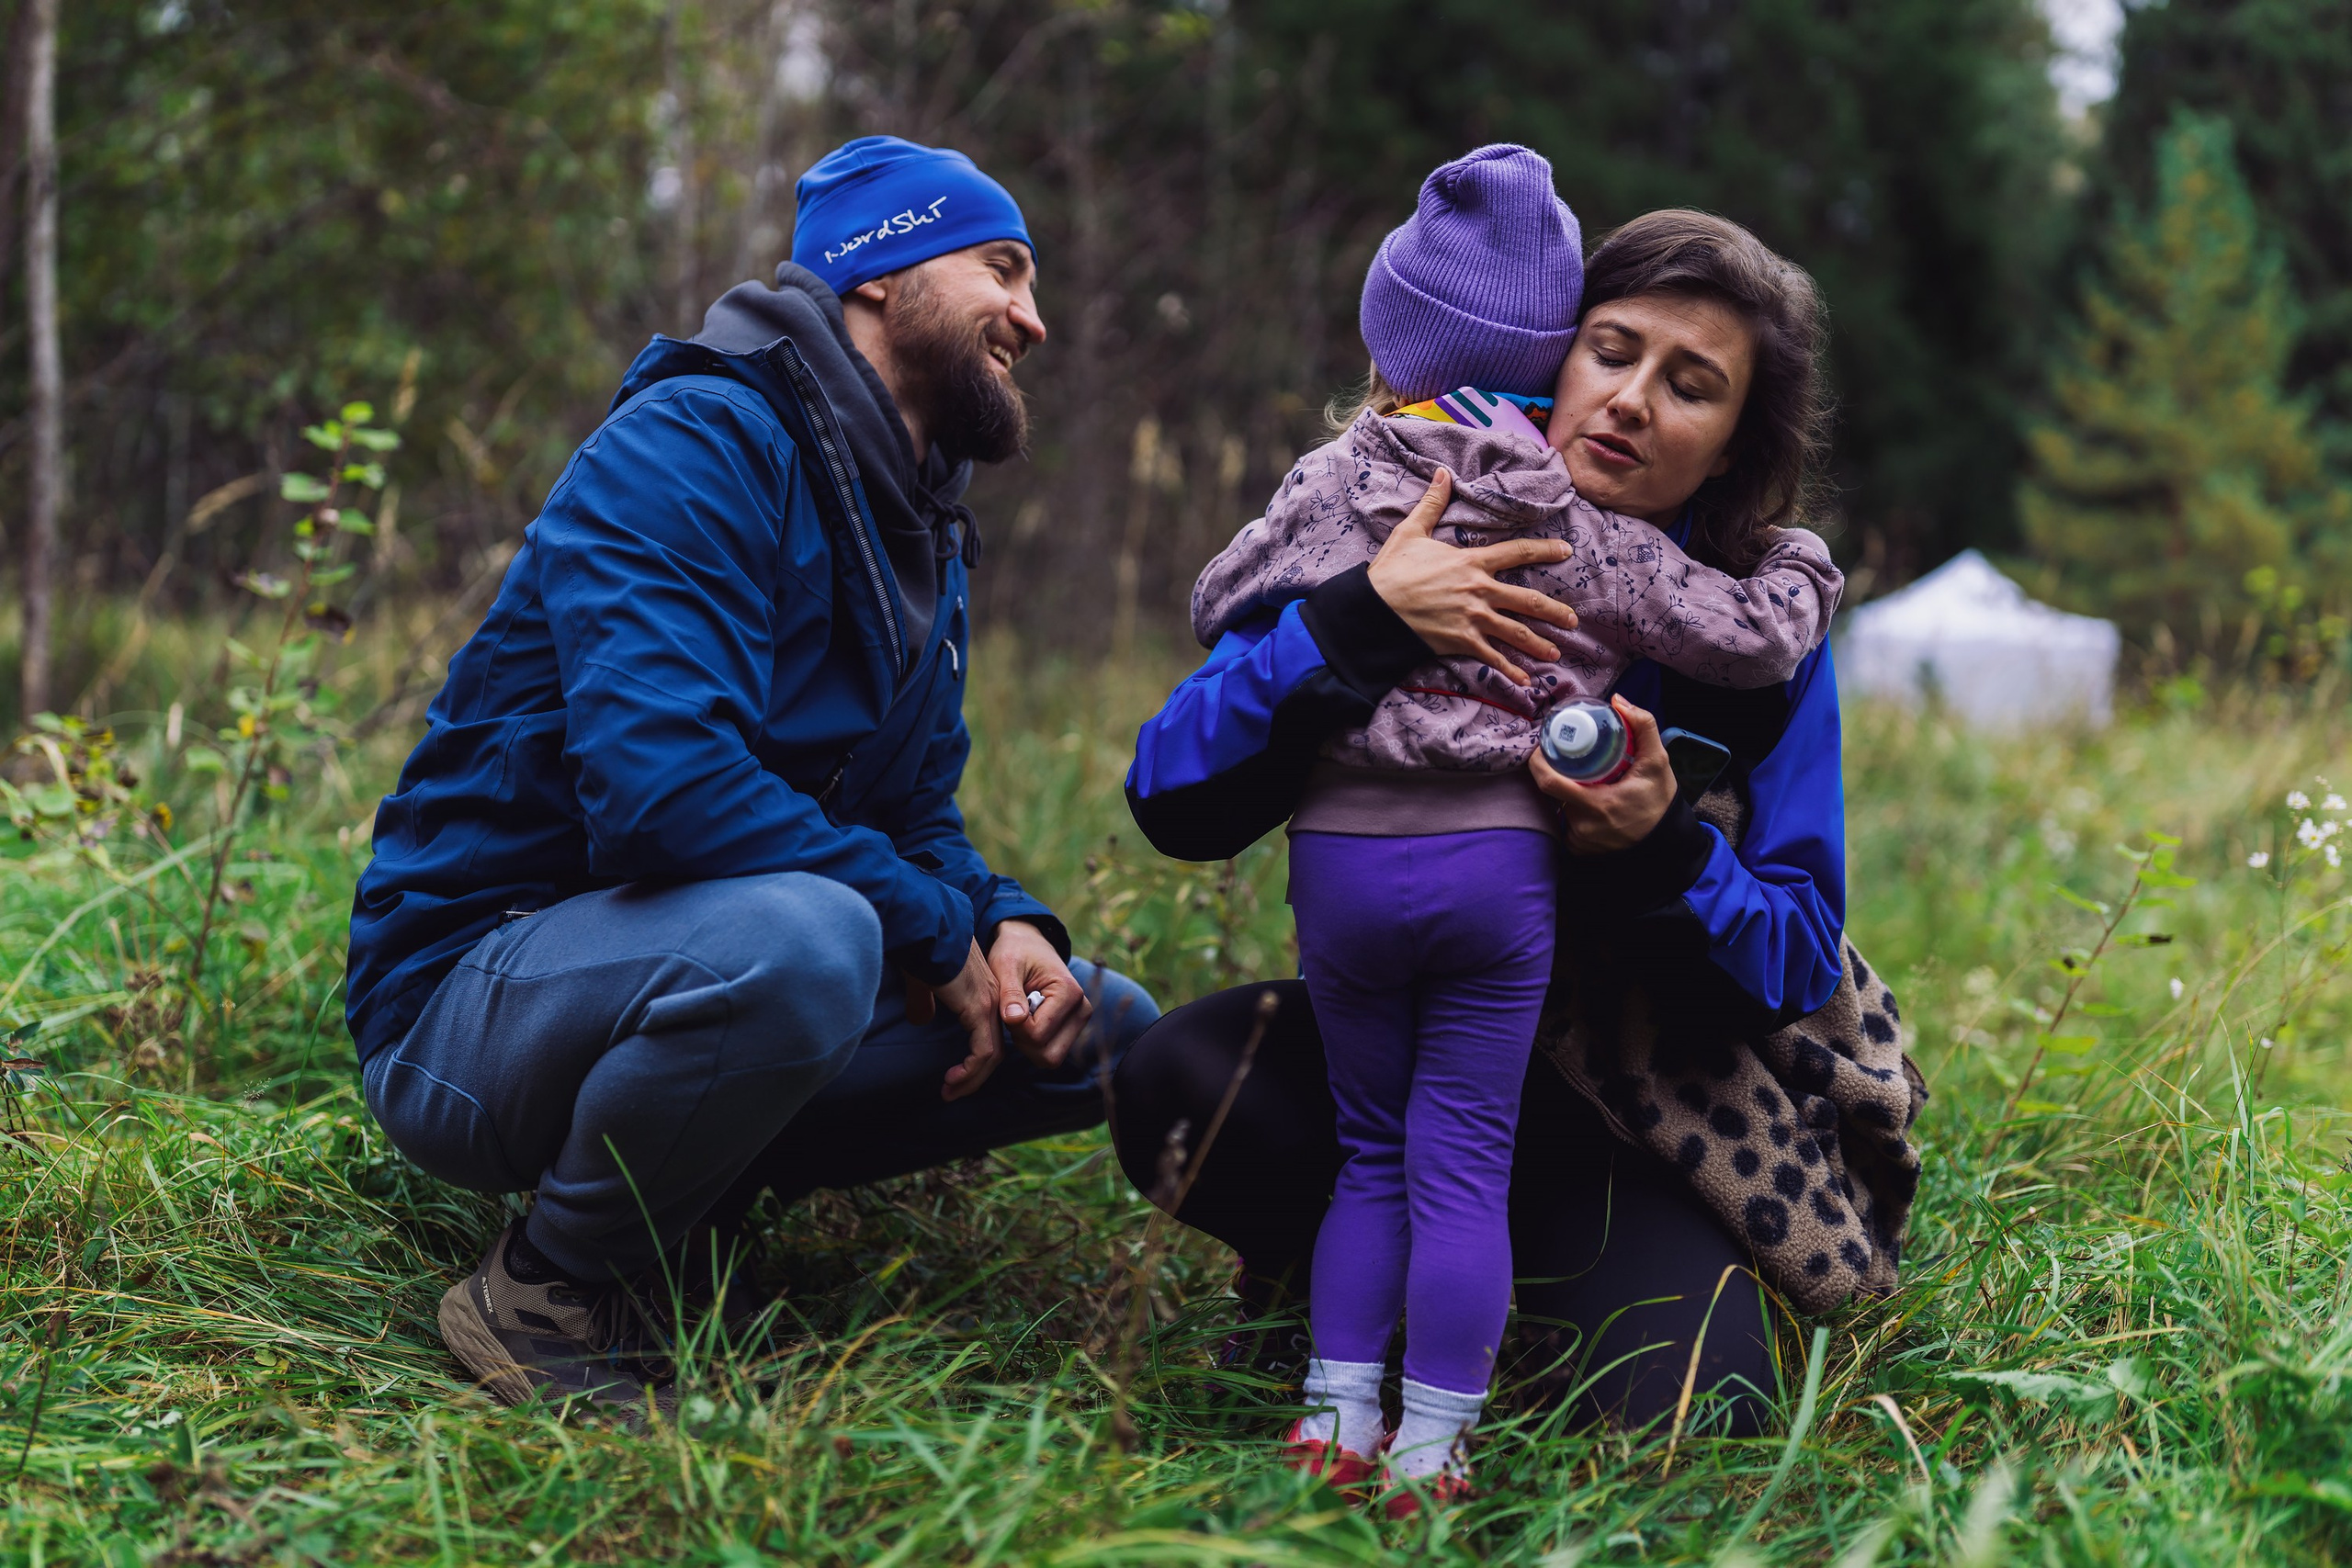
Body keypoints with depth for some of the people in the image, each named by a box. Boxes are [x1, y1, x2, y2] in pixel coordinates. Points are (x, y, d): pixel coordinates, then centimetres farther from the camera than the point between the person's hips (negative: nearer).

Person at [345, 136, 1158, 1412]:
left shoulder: (927, 534, 14)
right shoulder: (696, 447, -17)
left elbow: (915, 812, 17)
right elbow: (660, 779, -31)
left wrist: (1009, 926, -6)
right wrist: (937, 932, -21)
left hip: (691, 988, 9)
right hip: (472, 994, -9)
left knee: (1107, 1031, 4)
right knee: (803, 939, -39)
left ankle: (666, 1188, 5)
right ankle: (547, 1290, -12)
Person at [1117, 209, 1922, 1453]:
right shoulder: (1399, 543, -7)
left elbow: (1794, 965, -7)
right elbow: (1171, 800, -18)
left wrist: (1662, 849, -28)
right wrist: (1359, 623, -32)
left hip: (1639, 1100, 0)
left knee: (1678, 1413, -26)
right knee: (1180, 1082, -30)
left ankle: (1524, 1275, 10)